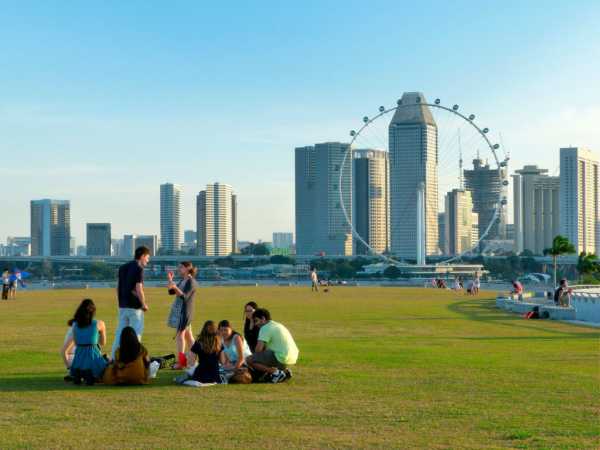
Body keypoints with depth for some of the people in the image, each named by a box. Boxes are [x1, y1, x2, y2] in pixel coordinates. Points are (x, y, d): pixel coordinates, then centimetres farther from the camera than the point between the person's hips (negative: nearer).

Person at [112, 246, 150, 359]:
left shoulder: (122, 268, 12)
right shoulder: (138, 269, -13)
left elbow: (118, 287, 15)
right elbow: (138, 289, -19)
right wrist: (144, 304, -9)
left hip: (122, 306, 8)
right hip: (135, 307, -8)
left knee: (120, 332, 12)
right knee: (136, 332, -1)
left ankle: (114, 358, 13)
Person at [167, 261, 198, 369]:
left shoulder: (192, 282, -13)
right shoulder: (182, 281, 14)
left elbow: (184, 297, -23)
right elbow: (171, 292, 14)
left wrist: (175, 287, -36)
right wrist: (170, 280, 2)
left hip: (186, 311, -9)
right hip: (180, 310, 9)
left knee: (180, 334, -11)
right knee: (188, 335, 12)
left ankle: (181, 362, -11)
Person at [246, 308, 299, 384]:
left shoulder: (265, 328, -7)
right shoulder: (278, 325, 22)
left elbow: (259, 349, -13)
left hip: (281, 358, -9)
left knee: (249, 360, -9)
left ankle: (276, 372, -11)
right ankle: (285, 370, 16)